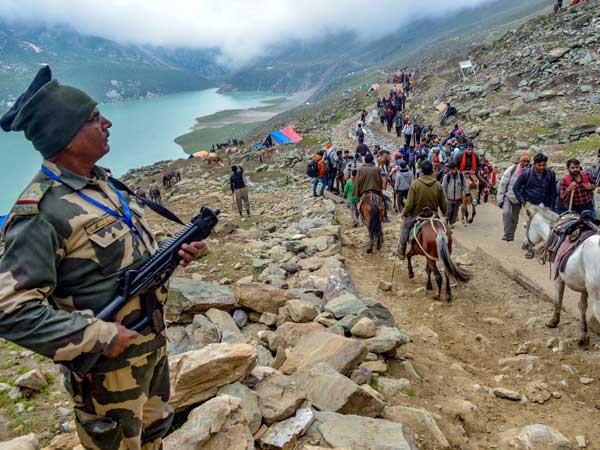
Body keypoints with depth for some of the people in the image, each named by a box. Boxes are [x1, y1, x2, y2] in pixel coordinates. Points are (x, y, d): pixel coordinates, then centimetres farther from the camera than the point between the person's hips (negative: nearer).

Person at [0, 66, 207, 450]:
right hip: (108, 359, -7)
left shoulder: (102, 182, 3)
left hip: (153, 339, 7)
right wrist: (100, 337, -26)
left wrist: (173, 253, -5)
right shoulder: (41, 214, -25)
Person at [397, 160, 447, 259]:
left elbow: (409, 204, -17)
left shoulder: (415, 184, -18)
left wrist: (404, 213, 2)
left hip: (416, 215, -2)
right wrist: (444, 212, 21)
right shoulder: (438, 185, -9)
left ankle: (402, 251, 28)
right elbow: (443, 204, 0)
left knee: (405, 227, 20)